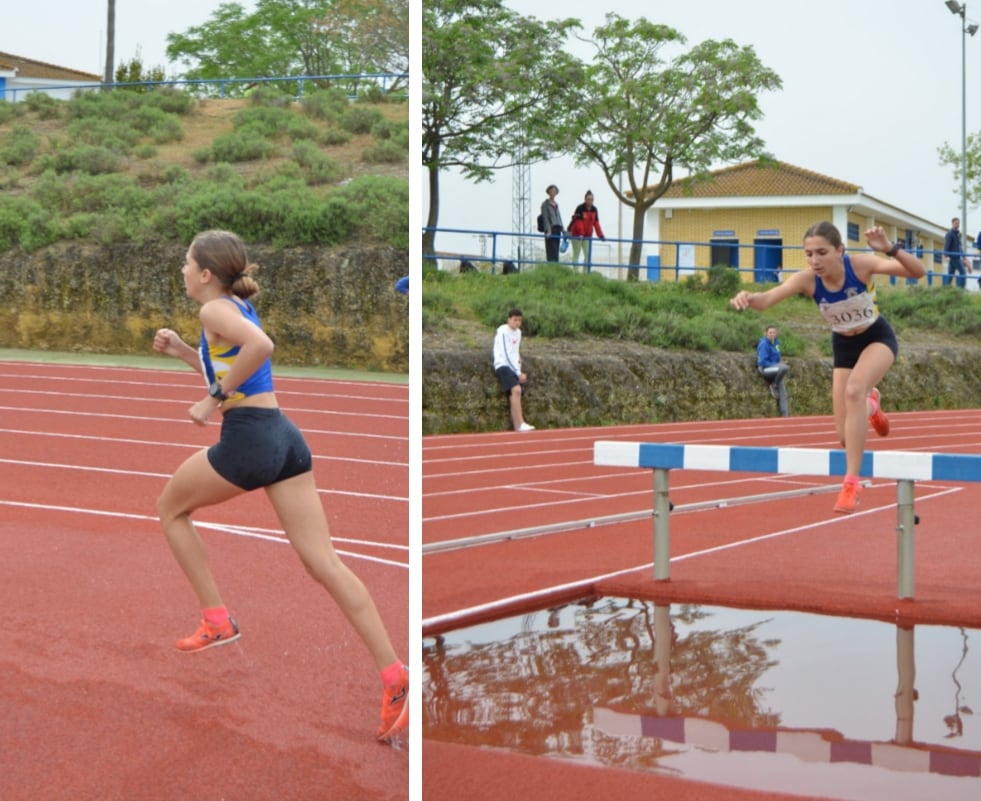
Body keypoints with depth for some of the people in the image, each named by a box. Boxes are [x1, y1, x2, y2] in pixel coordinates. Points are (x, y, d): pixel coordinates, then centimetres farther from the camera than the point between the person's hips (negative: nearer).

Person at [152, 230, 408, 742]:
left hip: (248, 439, -8)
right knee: (324, 563, 1)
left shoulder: (215, 309, -5)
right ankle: (395, 678, -8)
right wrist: (182, 351, 25)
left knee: (170, 509, 20)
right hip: (285, 437, 8)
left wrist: (212, 400, -18)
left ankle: (217, 622, 18)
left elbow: (260, 345, -26)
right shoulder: (240, 308, 21)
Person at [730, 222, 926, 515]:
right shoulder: (806, 279, -25)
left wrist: (890, 248, -52)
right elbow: (767, 298, -38)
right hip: (844, 345, 3)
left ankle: (851, 482, -25)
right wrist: (748, 298, -61)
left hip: (878, 338, -3)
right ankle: (870, 405, 43)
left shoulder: (861, 264, -29)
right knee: (846, 435, 2)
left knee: (854, 390, -35)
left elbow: (918, 272, -35)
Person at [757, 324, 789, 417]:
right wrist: (776, 365, -16)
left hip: (774, 368, 8)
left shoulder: (775, 342, 11)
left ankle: (784, 414, 0)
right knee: (785, 367, -34)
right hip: (765, 369, -8)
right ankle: (774, 386, -13)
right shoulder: (764, 344, -14)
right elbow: (763, 362, -18)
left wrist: (780, 361, 5)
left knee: (782, 391, -2)